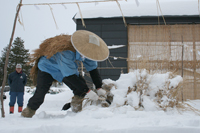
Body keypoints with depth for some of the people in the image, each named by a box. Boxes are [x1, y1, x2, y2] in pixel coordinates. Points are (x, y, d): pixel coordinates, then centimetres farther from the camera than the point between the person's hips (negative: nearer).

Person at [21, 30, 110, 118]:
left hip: (67, 67, 6)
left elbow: (93, 69, -10)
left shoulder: (86, 52, -23)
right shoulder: (65, 52, -43)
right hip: (47, 68, -6)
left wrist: (99, 88, -15)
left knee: (80, 84, -17)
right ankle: (30, 110, 4)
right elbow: (70, 76, -41)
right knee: (40, 92, -19)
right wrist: (86, 91, -39)